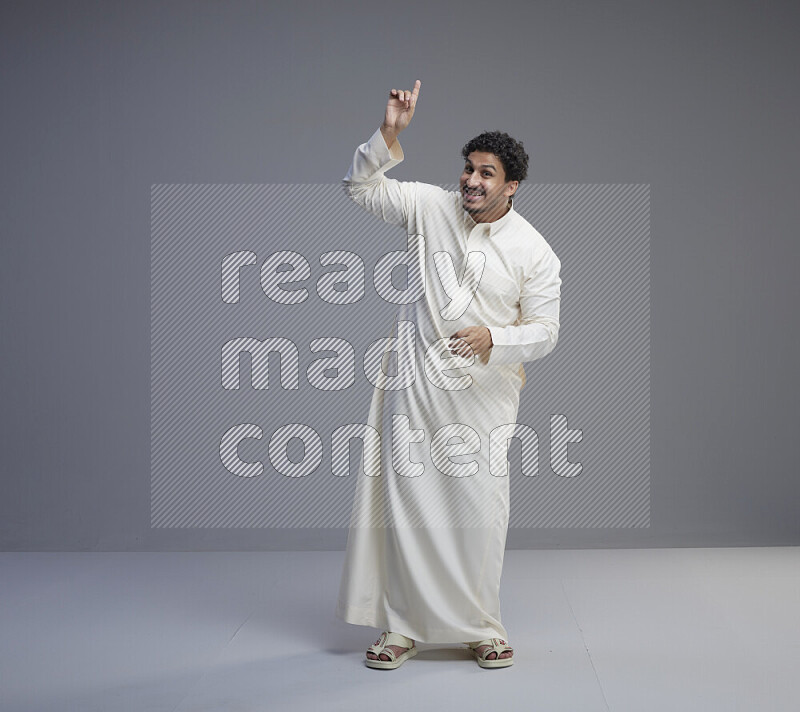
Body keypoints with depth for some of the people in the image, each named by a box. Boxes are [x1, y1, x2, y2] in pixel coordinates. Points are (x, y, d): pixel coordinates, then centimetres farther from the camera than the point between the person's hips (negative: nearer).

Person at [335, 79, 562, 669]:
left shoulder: (535, 253, -3)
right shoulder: (432, 208, 2)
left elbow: (544, 330, -3)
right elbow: (362, 188, 4)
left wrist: (494, 340, -22)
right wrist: (389, 136, -11)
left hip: (484, 394, -1)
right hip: (413, 385, 1)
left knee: (480, 513, -1)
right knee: (405, 502, 2)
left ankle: (483, 629, 17)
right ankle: (402, 628, 15)